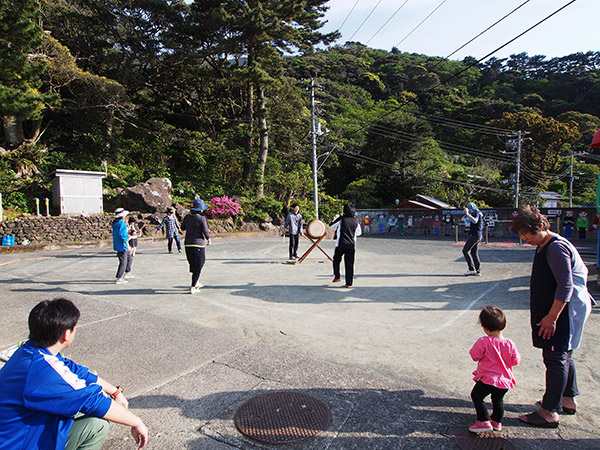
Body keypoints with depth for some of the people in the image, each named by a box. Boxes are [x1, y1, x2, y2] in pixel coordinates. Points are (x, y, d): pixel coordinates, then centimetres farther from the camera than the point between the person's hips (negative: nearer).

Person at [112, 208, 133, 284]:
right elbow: (123, 235, -23)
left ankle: (127, 273, 29)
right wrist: (128, 246, -21)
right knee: (123, 263, -2)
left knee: (129, 258, 22)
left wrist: (126, 235, 20)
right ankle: (119, 279, 3)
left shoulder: (115, 223, 11)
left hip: (117, 245, 10)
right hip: (122, 246, -10)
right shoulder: (122, 223, -19)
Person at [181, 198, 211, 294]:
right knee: (198, 266, 2)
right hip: (198, 244, -6)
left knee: (192, 264, 21)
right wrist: (209, 239, 6)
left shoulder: (187, 217, 4)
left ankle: (196, 283, 34)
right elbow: (205, 231, -12)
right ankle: (192, 288, 2)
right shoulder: (201, 218, -13)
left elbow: (183, 228, 17)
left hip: (188, 244, 6)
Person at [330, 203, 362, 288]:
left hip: (341, 244, -2)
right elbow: (359, 233, 17)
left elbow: (331, 227, 7)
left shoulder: (341, 219, -4)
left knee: (336, 260, 20)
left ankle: (336, 276, 13)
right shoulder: (356, 221, 4)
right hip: (352, 245, 2)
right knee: (349, 264, 6)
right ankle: (349, 283, 7)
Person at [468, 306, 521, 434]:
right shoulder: (510, 344, -10)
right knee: (498, 400, 27)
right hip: (505, 380, 5)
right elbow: (515, 361, 1)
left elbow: (475, 356, -13)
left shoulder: (483, 342, -23)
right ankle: (497, 422, 38)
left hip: (487, 379, -5)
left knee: (476, 396, 14)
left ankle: (484, 422, 13)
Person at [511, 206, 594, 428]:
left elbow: (565, 286, -25)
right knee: (563, 356, 20)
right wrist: (544, 314, 23)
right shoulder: (543, 246, 10)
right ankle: (568, 399, 36)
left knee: (556, 358, -4)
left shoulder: (556, 248, -21)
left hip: (563, 311, -10)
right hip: (556, 310, 10)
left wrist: (551, 317, -24)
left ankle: (549, 412, 4)